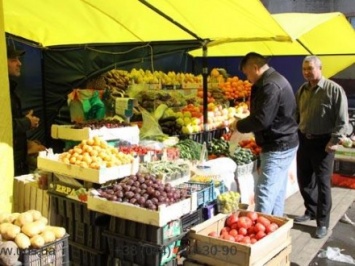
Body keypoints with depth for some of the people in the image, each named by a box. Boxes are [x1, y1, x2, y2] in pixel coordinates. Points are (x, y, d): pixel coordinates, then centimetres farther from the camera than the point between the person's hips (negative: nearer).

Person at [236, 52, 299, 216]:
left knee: (264, 193, -8)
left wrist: (239, 125, -10)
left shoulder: (270, 85, -21)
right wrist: (244, 123, 10)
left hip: (278, 147, -11)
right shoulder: (274, 80, 14)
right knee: (277, 190, 18)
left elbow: (262, 120, -25)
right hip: (283, 144, 11)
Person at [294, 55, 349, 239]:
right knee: (304, 180, 14)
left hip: (322, 142, -6)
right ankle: (311, 211, 34)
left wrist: (335, 140, -15)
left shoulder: (334, 89, -10)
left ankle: (323, 223, 11)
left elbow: (343, 119, -11)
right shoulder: (302, 90, 8)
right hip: (304, 140, 6)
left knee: (322, 182, 0)